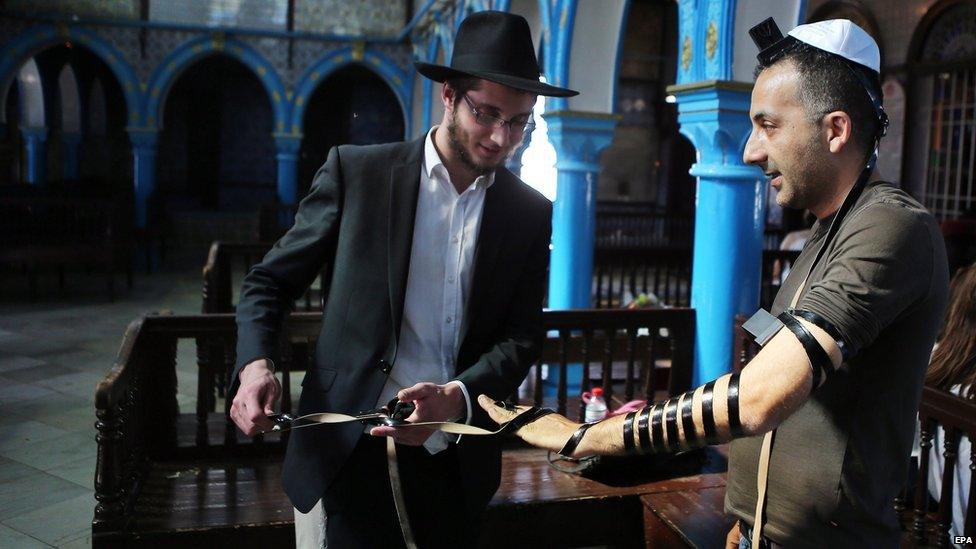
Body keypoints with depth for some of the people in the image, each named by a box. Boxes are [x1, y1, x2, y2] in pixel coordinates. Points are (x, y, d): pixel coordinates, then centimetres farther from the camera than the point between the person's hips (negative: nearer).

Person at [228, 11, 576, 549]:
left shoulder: (531, 213, 3)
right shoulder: (356, 171, -4)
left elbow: (522, 337, 0)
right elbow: (268, 282, 0)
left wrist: (456, 397, -19)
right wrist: (255, 363, -19)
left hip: (457, 466, 3)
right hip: (348, 453, -2)